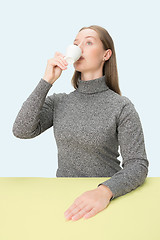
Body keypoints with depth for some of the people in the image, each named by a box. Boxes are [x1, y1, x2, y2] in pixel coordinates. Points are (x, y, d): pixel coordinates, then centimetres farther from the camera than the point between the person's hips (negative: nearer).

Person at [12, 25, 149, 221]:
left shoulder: (121, 107, -5)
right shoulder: (58, 101, 6)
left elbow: (137, 164, -11)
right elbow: (21, 130, -7)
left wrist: (105, 191, -29)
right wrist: (47, 80, -8)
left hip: (105, 202, -2)